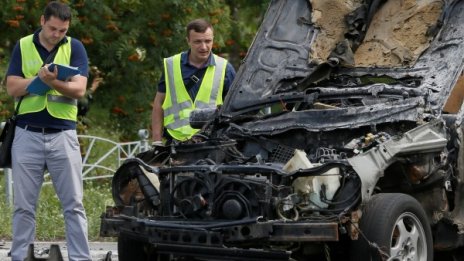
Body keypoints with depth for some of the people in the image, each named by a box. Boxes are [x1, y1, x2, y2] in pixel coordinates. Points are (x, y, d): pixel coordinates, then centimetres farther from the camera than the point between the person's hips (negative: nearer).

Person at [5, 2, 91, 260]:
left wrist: (54, 82, -27)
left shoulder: (75, 47, 3)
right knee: (24, 206, 6)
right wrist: (40, 76, -15)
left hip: (63, 134, -1)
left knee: (74, 204, 0)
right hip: (28, 134, 1)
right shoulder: (23, 47, 6)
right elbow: (13, 88, -1)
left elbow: (79, 89, -9)